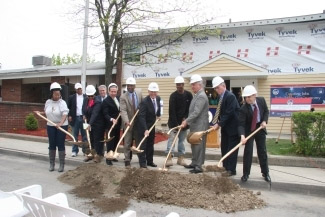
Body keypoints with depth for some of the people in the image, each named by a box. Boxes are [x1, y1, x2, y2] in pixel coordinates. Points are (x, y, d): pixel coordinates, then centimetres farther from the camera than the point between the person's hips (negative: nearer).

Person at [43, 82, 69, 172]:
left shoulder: (62, 102, -13)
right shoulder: (48, 102, 3)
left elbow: (65, 115, -26)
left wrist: (60, 123, -40)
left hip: (62, 126, -4)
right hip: (50, 126, 4)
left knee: (61, 145, -1)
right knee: (51, 145, 9)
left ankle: (61, 165, 8)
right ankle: (51, 164, 21)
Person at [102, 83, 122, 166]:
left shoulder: (118, 98, 7)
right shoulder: (106, 101, -14)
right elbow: (105, 114, -20)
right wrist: (111, 119, -36)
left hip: (117, 124, 7)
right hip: (110, 124, -7)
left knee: (116, 141, 14)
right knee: (110, 141, -2)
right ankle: (108, 158, 5)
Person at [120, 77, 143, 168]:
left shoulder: (139, 92, 1)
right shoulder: (123, 97, -15)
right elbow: (123, 111, -25)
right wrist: (126, 121, -40)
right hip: (128, 123, -4)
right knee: (127, 143, 2)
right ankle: (127, 160, 11)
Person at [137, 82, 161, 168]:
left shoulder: (158, 98, -5)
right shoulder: (144, 101, -27)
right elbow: (141, 116, -32)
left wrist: (158, 115, 11)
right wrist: (145, 129, -38)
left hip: (152, 125, 7)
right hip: (143, 125, -7)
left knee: (150, 144, 13)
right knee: (143, 144, -2)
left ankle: (150, 161, 23)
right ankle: (142, 163, 5)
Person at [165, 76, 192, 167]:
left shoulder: (189, 95, 0)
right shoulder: (173, 96, -10)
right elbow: (172, 111, -16)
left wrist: (185, 118, -8)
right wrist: (176, 124, -21)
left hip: (184, 121, 3)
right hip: (174, 122, -3)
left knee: (182, 139, 9)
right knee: (172, 138, -9)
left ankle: (181, 158, 17)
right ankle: (169, 158, -8)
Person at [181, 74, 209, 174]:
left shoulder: (201, 96, -17)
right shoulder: (197, 95, 15)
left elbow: (196, 112, -24)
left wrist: (186, 121, -22)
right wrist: (187, 121, 14)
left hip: (200, 126, -10)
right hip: (194, 126, 10)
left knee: (199, 146, -3)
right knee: (194, 145, 17)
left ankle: (199, 166, 5)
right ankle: (194, 163, 28)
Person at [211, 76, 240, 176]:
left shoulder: (230, 96, -19)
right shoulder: (221, 96, 7)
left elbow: (229, 113, -23)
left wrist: (219, 124, -22)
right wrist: (217, 123, 0)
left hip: (233, 127, -9)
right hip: (225, 127, 9)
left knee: (232, 149, 0)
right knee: (224, 147, 14)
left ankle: (231, 170, 8)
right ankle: (226, 166, 26)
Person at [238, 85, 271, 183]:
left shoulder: (262, 100, -12)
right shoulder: (243, 109, -25)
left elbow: (266, 111, 6)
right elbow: (241, 124, -27)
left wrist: (264, 121, -11)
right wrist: (242, 135, -42)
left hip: (260, 128, 4)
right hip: (249, 130, -3)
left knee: (262, 151, 11)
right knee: (248, 151, -5)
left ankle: (265, 173, 25)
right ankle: (246, 174, 8)